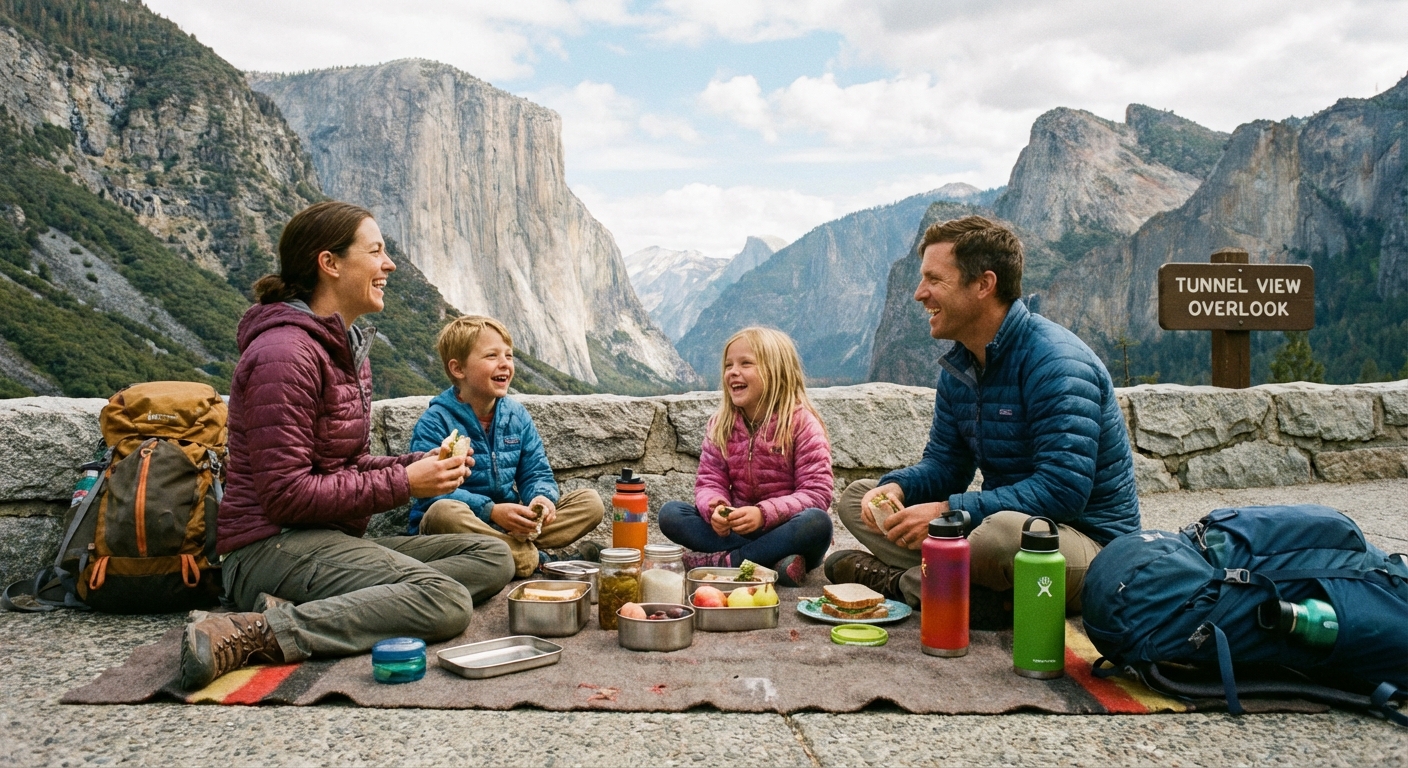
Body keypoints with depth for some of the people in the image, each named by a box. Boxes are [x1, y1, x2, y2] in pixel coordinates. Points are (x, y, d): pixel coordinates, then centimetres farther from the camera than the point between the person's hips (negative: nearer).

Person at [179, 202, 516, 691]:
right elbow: (286, 494, -20)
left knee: (493, 558, -1)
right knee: (446, 601, -28)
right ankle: (257, 633, -27)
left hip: (330, 542, 10)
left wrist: (418, 465, 2)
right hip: (271, 546, -10)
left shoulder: (346, 348, 16)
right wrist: (402, 483, -15)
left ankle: (310, 609, -15)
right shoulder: (286, 354, -16)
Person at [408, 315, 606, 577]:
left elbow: (537, 473, 7)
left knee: (591, 502, -5)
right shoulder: (435, 422, -10)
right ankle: (539, 560, -28)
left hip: (510, 525, 5)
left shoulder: (517, 415, 8)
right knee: (443, 513, -40)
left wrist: (542, 498, -17)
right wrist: (492, 511, -30)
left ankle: (516, 550, -25)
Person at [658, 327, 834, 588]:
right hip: (736, 530, 4)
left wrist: (764, 513, -28)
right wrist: (714, 508, -23)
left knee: (817, 523, -35)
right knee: (670, 513, -15)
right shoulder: (721, 424, 5)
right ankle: (771, 559, -26)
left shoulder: (802, 424, -8)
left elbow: (817, 493, -14)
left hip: (784, 531, -3)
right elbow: (709, 481, 2)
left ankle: (717, 561, -27)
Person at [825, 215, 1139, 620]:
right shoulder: (958, 366, 6)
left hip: (1086, 541, -8)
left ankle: (897, 582, -11)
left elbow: (1062, 490, -29)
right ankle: (982, 596, -15)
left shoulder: (1056, 363, -21)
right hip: (1003, 518, 8)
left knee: (1006, 530, -43)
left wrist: (947, 511, -29)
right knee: (858, 497, 5)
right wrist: (896, 487, -13)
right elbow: (944, 465, 10)